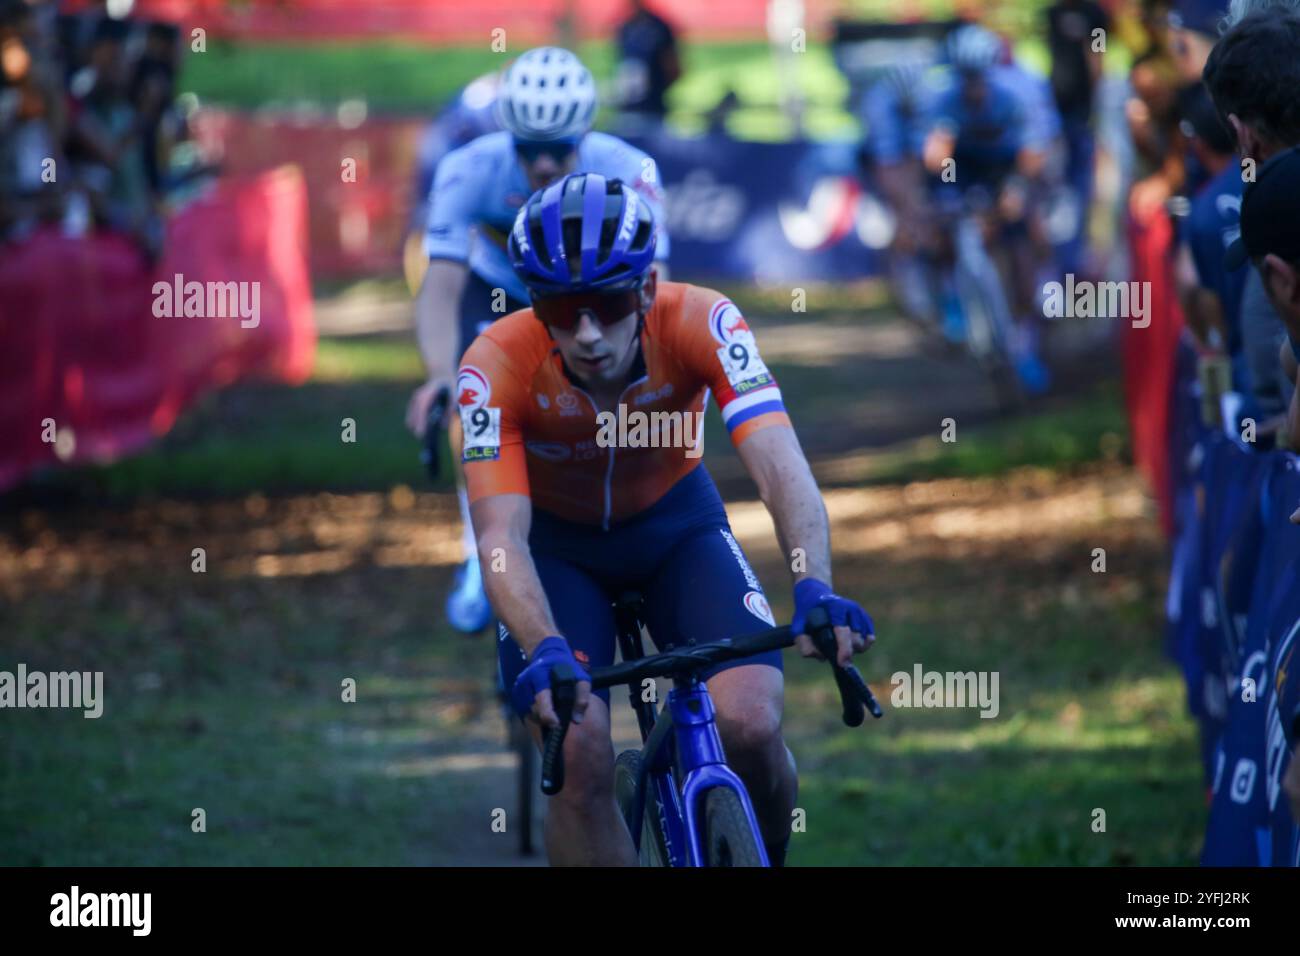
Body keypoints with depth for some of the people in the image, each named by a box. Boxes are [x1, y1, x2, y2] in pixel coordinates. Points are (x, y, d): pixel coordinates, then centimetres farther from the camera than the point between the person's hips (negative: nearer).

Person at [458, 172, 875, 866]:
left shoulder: (701, 324, -29)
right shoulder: (496, 365, -30)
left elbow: (778, 463, -39)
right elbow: (500, 535, -36)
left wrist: (814, 589, -56)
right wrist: (544, 652, -54)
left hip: (675, 522, 1)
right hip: (555, 540, 0)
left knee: (751, 725, -20)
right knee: (580, 761, -21)